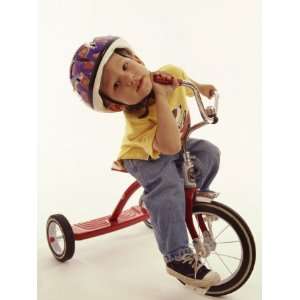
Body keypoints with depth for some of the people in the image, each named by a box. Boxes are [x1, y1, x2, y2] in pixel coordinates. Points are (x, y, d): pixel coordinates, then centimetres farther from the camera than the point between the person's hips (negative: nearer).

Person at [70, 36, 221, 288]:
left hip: (178, 144, 7)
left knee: (209, 153, -11)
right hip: (144, 157, -6)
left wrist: (201, 87, 20)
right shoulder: (138, 120, -42)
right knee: (168, 189, -30)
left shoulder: (171, 73, -24)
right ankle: (178, 258, -19)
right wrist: (161, 97, -55)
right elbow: (170, 147, -57)